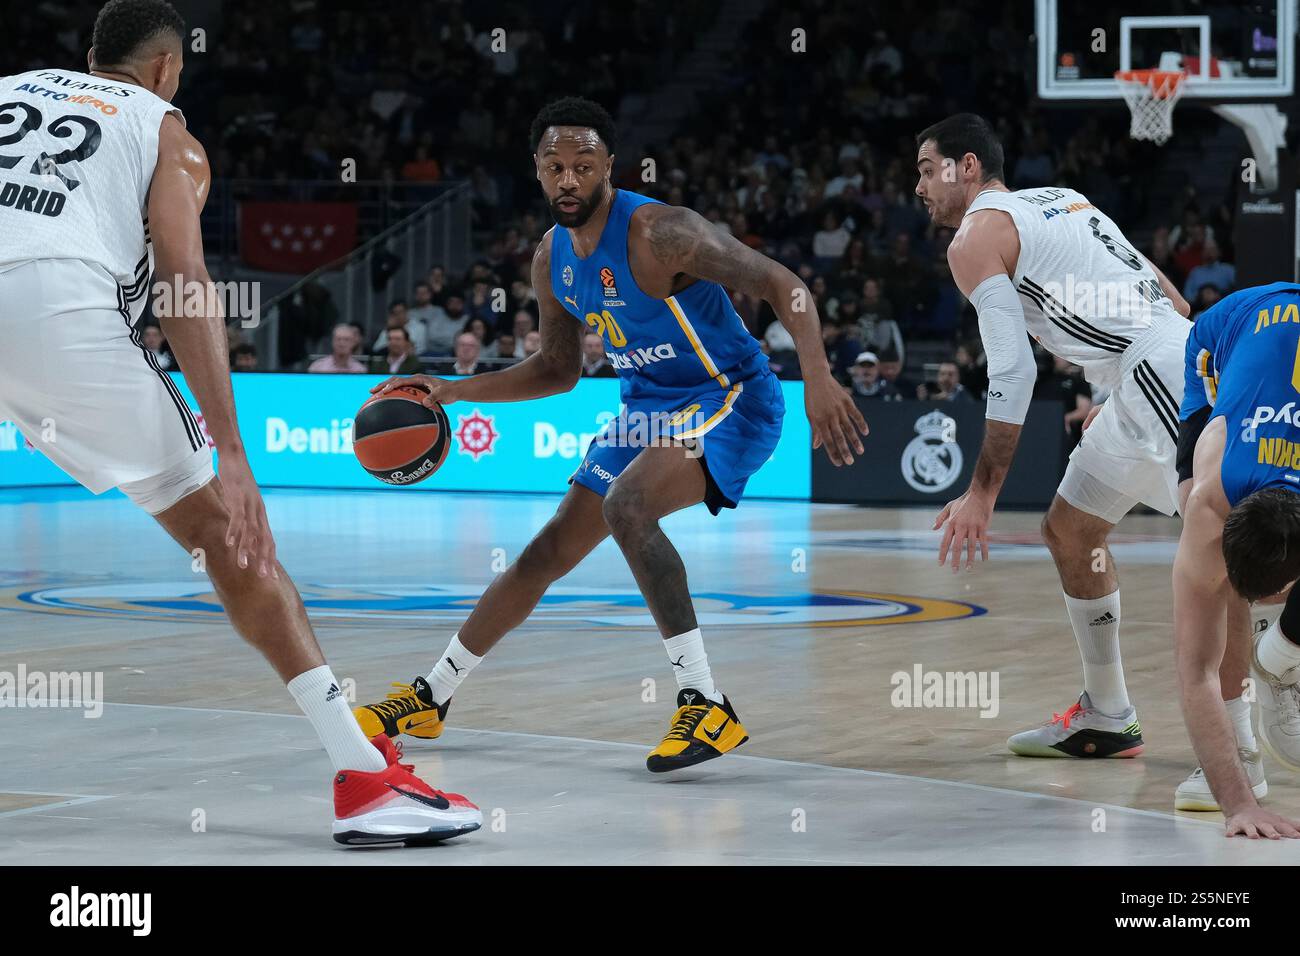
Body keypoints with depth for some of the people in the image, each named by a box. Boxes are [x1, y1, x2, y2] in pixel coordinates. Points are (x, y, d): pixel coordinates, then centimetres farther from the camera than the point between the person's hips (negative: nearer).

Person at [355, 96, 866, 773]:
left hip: (730, 398, -8)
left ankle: (706, 705, -31)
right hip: (648, 407, 8)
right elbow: (557, 370, 16)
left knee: (627, 505, -34)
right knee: (549, 552, 13)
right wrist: (453, 390, 7)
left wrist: (818, 380, -38)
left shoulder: (657, 233, -24)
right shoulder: (552, 260, 2)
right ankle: (430, 698, 28)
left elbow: (782, 286, -25)